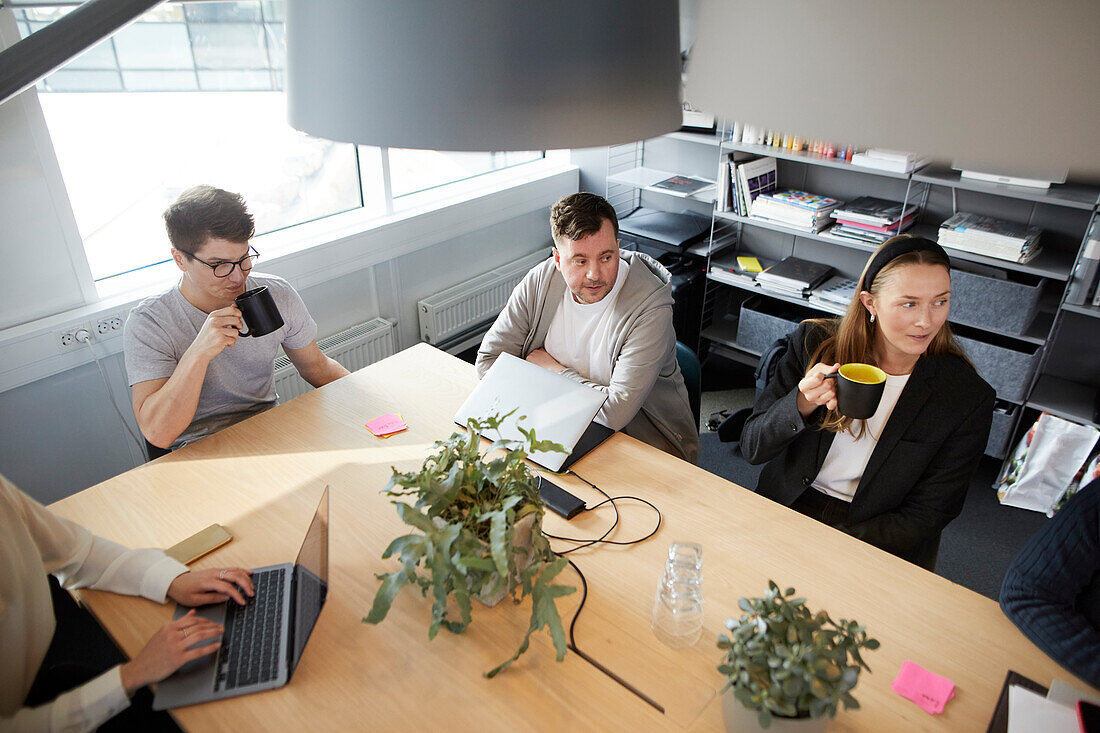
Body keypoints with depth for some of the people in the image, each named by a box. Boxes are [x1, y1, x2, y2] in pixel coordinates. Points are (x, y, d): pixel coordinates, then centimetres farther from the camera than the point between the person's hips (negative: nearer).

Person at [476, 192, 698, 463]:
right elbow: (488, 360, -5)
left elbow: (616, 412, -29)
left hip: (645, 438, -4)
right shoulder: (540, 281, -7)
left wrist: (555, 370, -13)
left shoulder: (650, 306, -23)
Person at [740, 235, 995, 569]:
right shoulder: (813, 343, -6)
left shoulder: (968, 398, -8)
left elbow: (924, 518, -6)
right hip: (786, 510, 2)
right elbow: (752, 448, -4)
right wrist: (802, 404, -25)